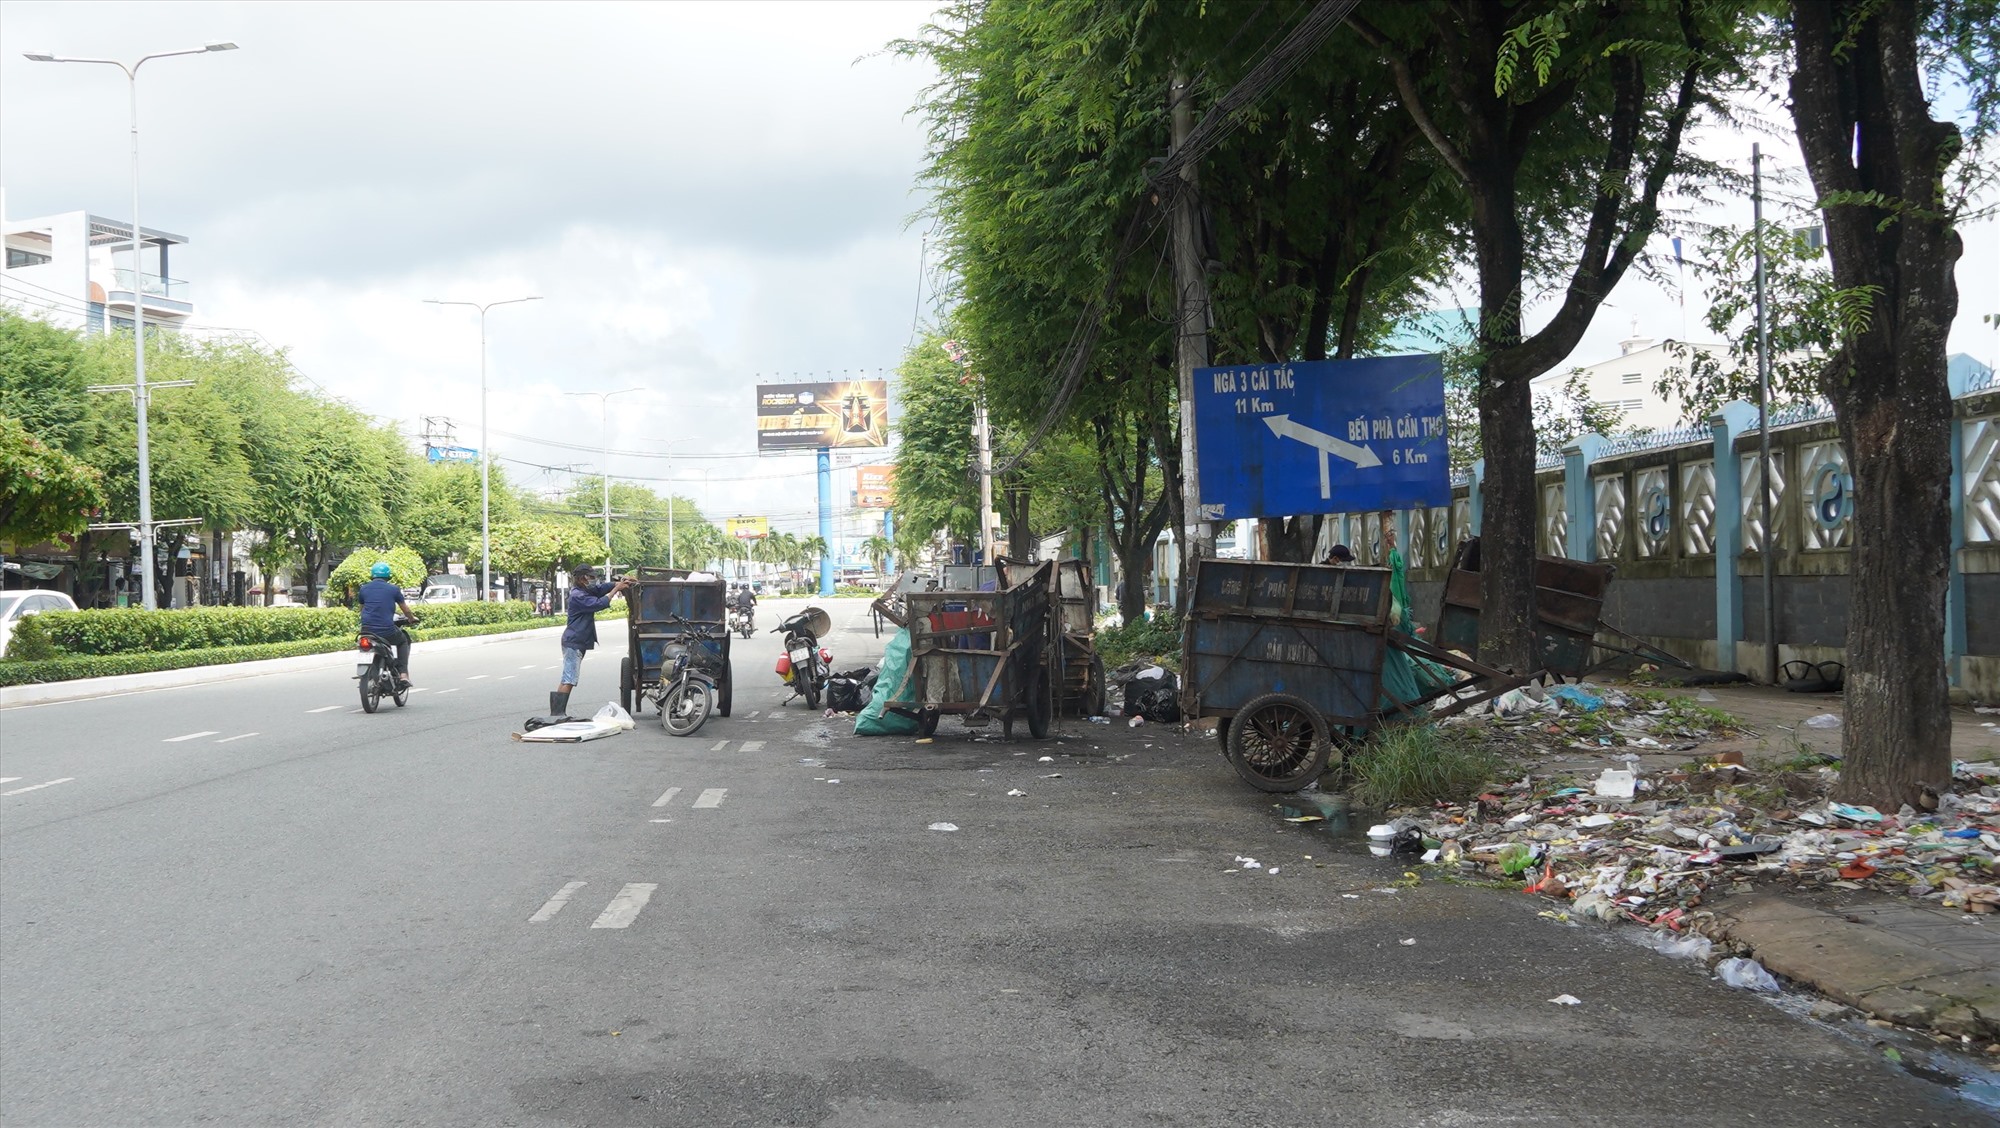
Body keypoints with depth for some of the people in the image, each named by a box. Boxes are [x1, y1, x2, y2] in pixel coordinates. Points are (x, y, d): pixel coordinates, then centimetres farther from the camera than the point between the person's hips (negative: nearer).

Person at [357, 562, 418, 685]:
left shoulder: (364, 589, 10)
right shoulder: (393, 589, 3)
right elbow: (405, 609, 14)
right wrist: (412, 618, 35)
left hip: (367, 630, 2)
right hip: (387, 631, -2)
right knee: (403, 640, 27)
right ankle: (403, 674, 11)